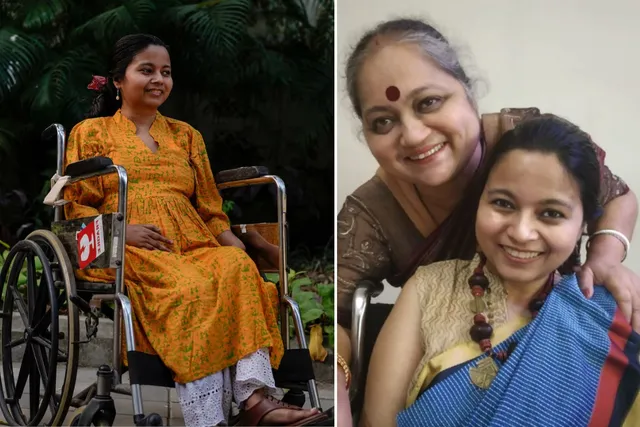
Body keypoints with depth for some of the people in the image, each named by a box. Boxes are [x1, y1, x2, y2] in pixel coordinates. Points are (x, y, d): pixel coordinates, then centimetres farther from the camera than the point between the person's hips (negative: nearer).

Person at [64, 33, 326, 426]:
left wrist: (242, 248, -1)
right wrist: (122, 229, -12)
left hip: (193, 244, 4)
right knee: (191, 287, -36)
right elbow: (75, 206, 8)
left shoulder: (185, 135, 26)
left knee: (238, 268, -32)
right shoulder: (91, 132, 17)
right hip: (126, 249, -3)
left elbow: (211, 211, 20)